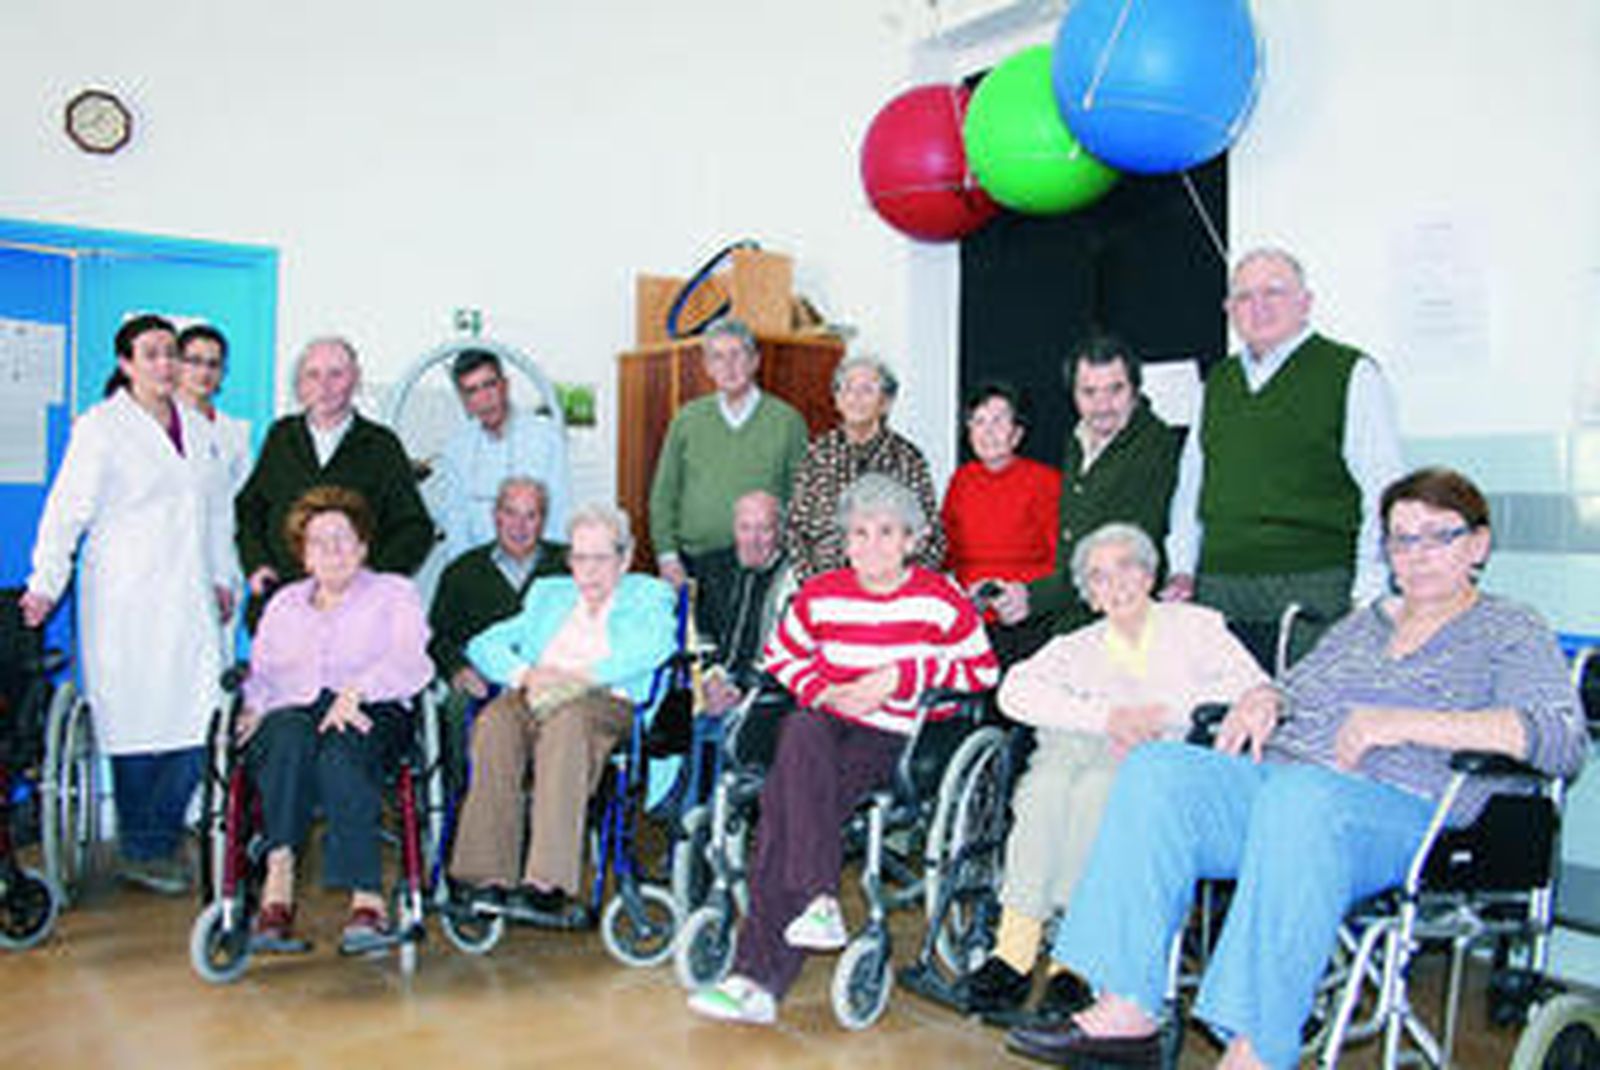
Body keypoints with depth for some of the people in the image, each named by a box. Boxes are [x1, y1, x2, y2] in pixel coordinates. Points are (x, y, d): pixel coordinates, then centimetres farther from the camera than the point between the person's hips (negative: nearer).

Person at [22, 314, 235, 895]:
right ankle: (142, 851, 17)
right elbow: (67, 508, -6)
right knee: (136, 723, 1)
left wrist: (222, 576, 23)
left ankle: (152, 843, 13)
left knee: (200, 719, -3)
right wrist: (46, 583, -12)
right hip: (124, 600, -5)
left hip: (186, 596, 5)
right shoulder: (100, 427, -1)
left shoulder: (198, 428, 15)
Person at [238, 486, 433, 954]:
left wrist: (355, 692, -16)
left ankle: (367, 898, -42)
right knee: (292, 737, -35)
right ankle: (278, 887, -41)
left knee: (341, 751, -37)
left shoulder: (393, 593, 18)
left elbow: (411, 664, 1)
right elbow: (259, 673, 20)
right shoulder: (284, 603, 31)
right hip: (290, 713, 2)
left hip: (372, 714, -2)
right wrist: (252, 705, -3)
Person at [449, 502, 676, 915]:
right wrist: (525, 673, -2)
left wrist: (582, 676, -13)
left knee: (568, 720, -38)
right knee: (495, 722, -31)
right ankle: (490, 877, -33)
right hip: (533, 700, 4)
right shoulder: (549, 594, 30)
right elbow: (484, 644, 19)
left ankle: (548, 881, -43)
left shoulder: (649, 595, 18)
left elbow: (656, 646, -5)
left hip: (607, 704, -3)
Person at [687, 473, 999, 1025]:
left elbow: (983, 673, 1)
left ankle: (757, 976, -23)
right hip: (831, 725, 4)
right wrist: (822, 692, 1)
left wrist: (902, 677, -9)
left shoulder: (941, 601, 0)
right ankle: (819, 900, -33)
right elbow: (780, 657, 21)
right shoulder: (820, 596, 9)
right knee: (801, 733, -34)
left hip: (900, 738, -4)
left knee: (785, 798, -27)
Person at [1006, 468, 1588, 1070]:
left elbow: (1565, 738, -6)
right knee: (1155, 768, -22)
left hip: (1399, 812, -5)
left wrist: (1407, 722, -13)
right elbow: (1297, 694, 33)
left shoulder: (1511, 632, 11)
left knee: (1295, 794, -39)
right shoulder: (1364, 622, 29)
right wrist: (1267, 699, 7)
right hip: (1279, 780, 6)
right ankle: (1126, 1012, -26)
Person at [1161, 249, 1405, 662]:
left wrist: (1367, 596, -10)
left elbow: (1383, 497, -3)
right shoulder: (1219, 381, 18)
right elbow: (1190, 485, 24)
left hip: (1313, 592, -4)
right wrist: (1182, 570, 13)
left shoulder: (1352, 374, 2)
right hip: (1219, 591, 5)